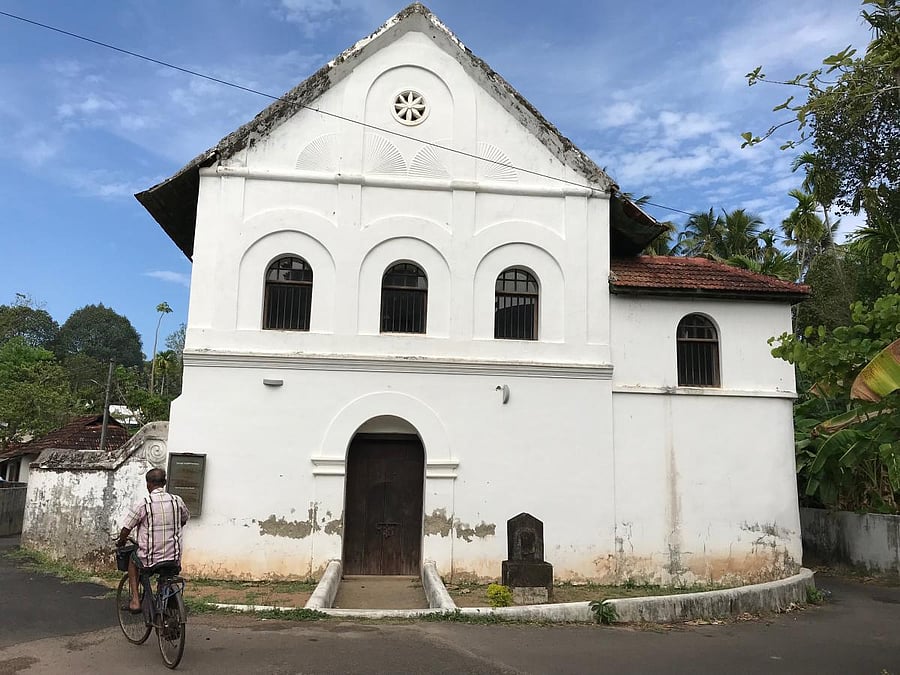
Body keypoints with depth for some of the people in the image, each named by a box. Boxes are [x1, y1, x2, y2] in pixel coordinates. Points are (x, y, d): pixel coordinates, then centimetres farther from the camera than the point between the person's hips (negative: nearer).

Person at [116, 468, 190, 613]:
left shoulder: (142, 504, -12)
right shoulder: (177, 501, -1)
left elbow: (126, 530, -5)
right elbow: (184, 519, 18)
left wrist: (120, 542, 17)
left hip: (149, 560, -3)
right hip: (174, 560, 3)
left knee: (133, 560, 30)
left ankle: (135, 599, 22)